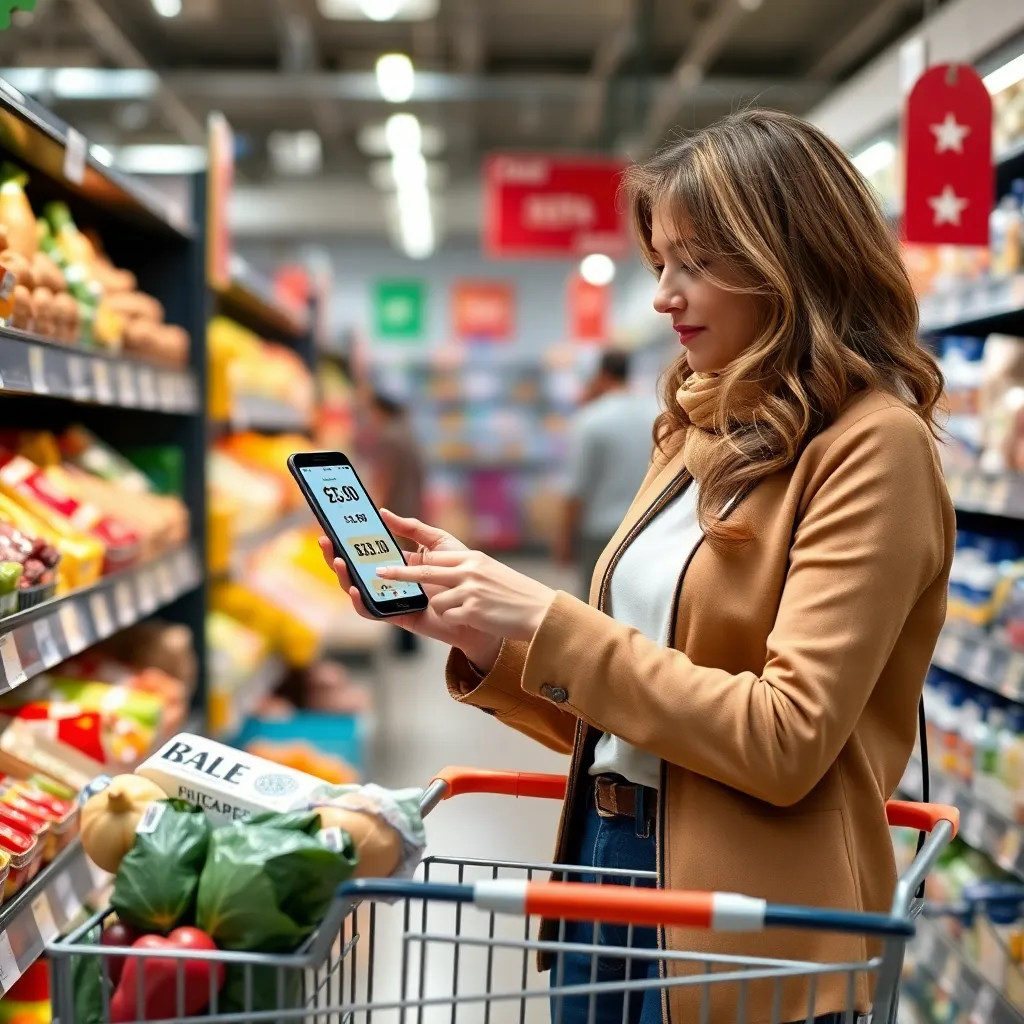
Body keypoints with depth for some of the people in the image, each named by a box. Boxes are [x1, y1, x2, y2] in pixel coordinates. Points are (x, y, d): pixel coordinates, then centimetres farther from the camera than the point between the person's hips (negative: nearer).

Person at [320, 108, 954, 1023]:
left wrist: (547, 623, -20)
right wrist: (479, 629, -3)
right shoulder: (704, 437, 9)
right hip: (606, 855, 7)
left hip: (732, 923, -7)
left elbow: (786, 740, -21)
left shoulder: (870, 444, -13)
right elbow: (604, 719, 11)